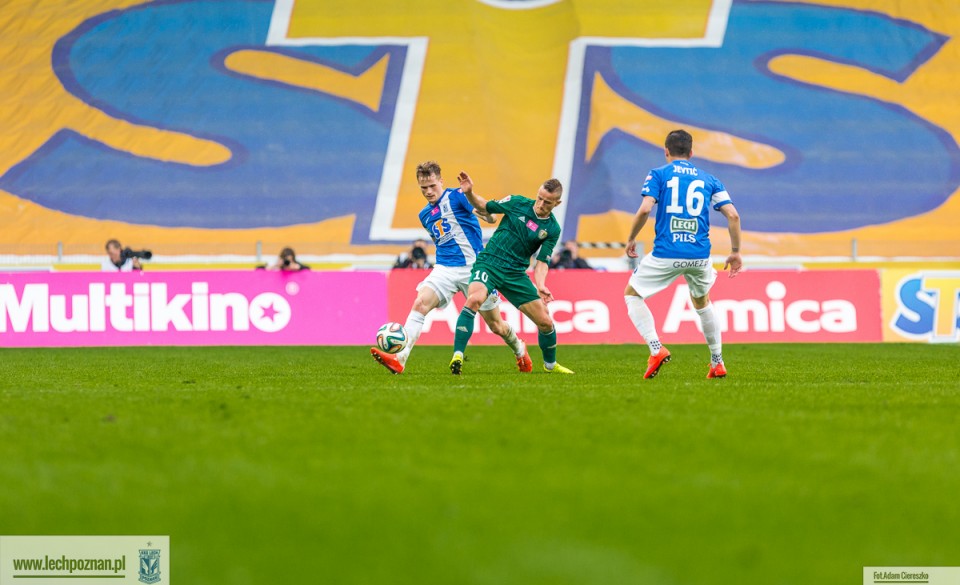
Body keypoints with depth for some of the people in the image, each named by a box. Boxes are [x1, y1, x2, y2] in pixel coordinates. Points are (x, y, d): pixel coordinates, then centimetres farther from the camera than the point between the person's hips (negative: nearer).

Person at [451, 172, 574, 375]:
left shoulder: (552, 229, 1)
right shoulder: (518, 203, -2)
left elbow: (542, 261, -2)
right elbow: (484, 207, 10)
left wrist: (540, 286, -21)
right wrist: (469, 193, -9)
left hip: (516, 274, 3)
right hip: (489, 263, -3)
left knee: (545, 322, 3)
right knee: (474, 300, -33)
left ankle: (550, 364, 31)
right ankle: (457, 356, -33)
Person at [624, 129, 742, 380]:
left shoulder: (658, 175, 4)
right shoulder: (709, 180, 14)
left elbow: (645, 209, -11)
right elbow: (732, 215, 5)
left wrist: (631, 239, 3)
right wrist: (735, 251, 13)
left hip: (666, 254, -4)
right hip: (699, 255, 4)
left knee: (632, 294, 15)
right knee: (702, 302, 29)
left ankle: (656, 349, -5)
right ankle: (717, 363, 28)